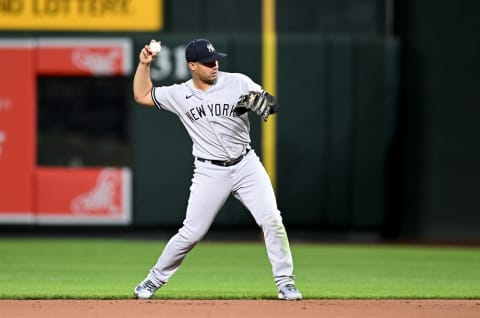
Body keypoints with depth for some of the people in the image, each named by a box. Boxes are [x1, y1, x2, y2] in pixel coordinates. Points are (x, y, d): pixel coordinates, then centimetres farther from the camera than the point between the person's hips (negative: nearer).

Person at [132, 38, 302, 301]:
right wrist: (144, 63, 3)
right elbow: (142, 95, 13)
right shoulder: (179, 95, 2)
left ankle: (285, 283, -3)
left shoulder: (238, 83, -3)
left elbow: (272, 104, -9)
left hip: (246, 164, 0)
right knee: (191, 233, -3)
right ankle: (155, 279, 16)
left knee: (271, 220, -13)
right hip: (210, 172, 0)